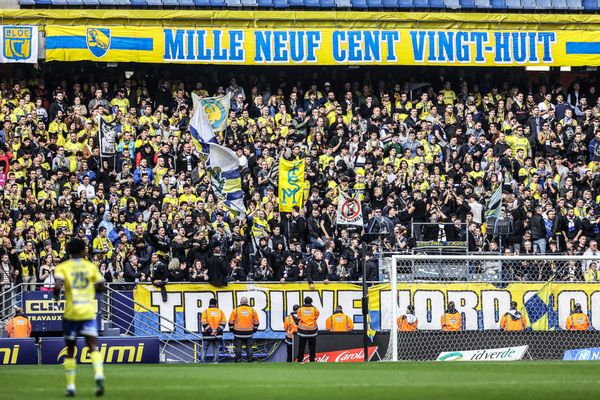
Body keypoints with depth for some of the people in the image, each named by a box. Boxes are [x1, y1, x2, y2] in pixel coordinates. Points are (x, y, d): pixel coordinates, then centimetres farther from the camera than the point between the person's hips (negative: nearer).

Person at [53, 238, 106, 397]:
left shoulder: (62, 267, 0)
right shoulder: (91, 266, 5)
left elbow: (58, 285, -15)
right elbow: (101, 287, 3)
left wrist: (56, 295, 6)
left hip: (71, 312, 0)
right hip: (89, 312, 0)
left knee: (70, 350, 12)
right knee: (93, 346, -6)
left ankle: (70, 386, 12)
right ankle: (99, 375, -32)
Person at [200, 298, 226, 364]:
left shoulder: (205, 312, -2)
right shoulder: (220, 312, 5)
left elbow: (204, 324, -11)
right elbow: (223, 324, -1)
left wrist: (210, 331, -13)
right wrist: (217, 330, -8)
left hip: (207, 335, -2)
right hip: (218, 335, 2)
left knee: (204, 348, 8)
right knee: (216, 349, 9)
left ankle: (202, 361, 3)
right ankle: (215, 361, 6)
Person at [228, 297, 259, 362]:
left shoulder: (235, 310, -3)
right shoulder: (253, 311, 1)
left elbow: (231, 322, 0)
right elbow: (256, 322, 9)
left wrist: (231, 329, 14)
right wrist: (254, 329, 23)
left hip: (238, 332, -1)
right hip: (248, 332, 1)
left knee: (238, 346, 8)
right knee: (249, 346, 11)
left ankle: (238, 359, 10)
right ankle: (250, 357, 5)